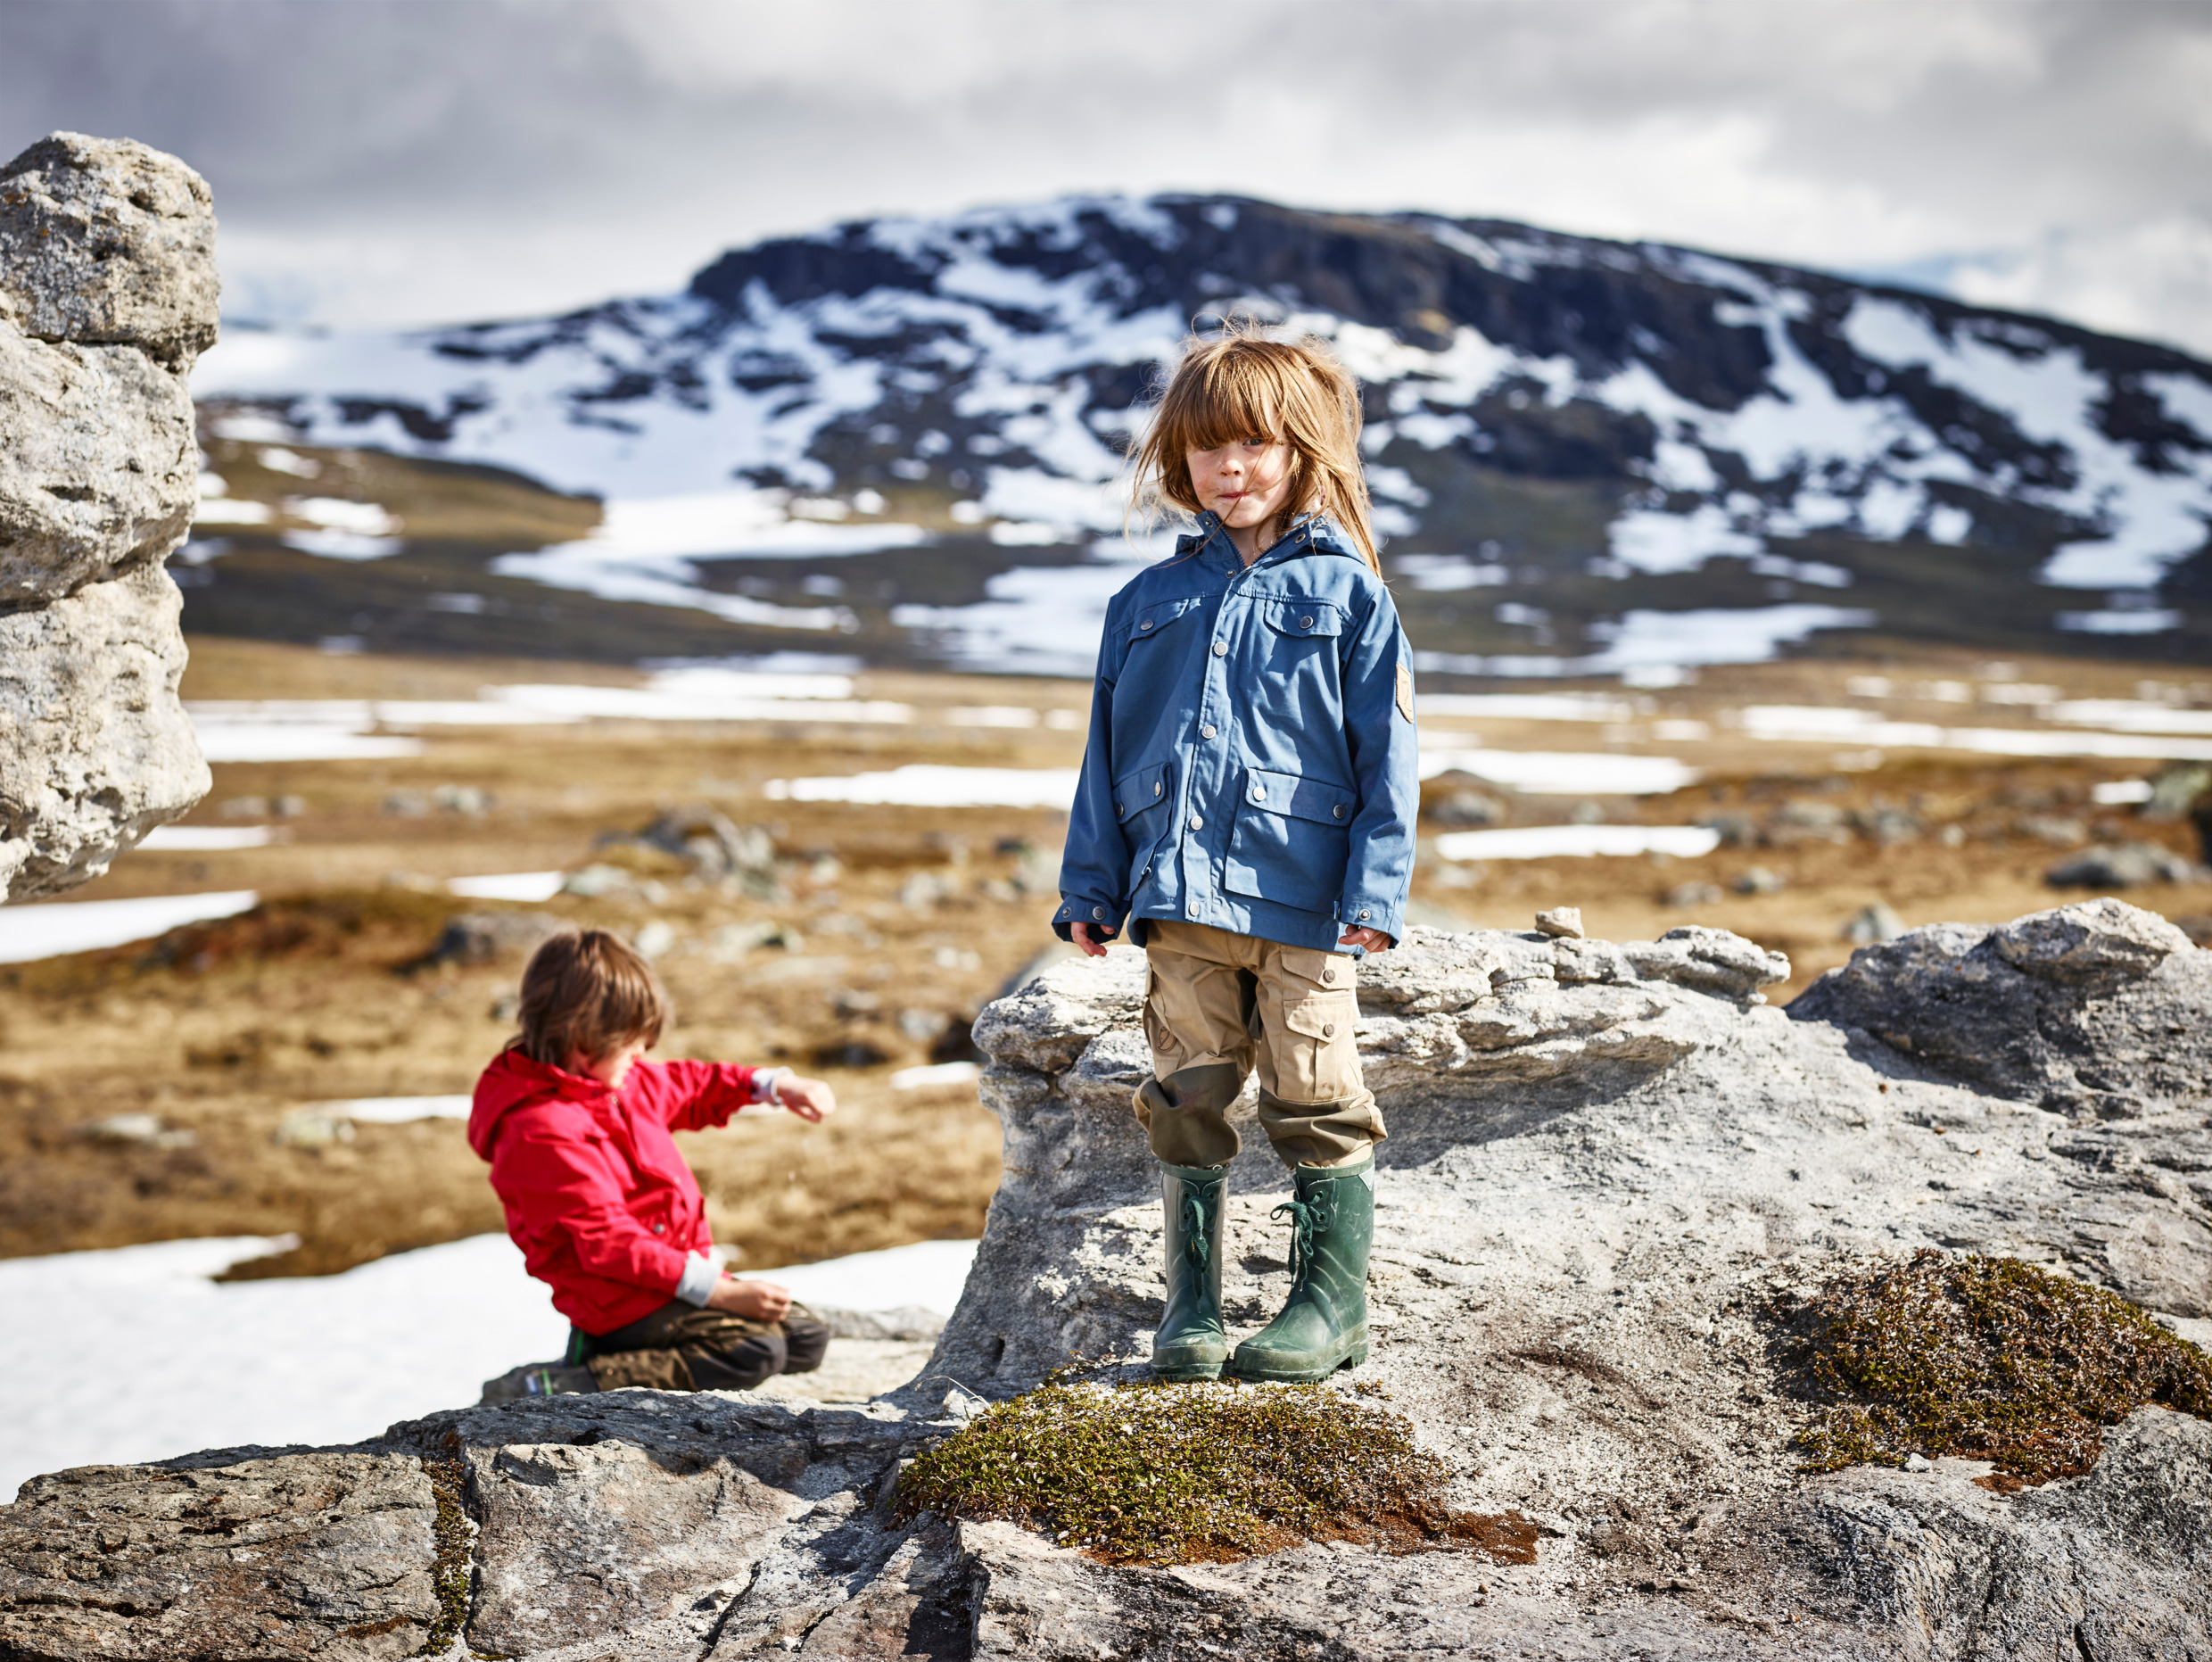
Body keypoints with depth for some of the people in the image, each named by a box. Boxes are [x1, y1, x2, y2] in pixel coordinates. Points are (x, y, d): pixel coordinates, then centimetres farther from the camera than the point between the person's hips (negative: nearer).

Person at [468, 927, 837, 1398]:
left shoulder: (618, 1080, 6)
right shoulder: (544, 1134, -24)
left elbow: (682, 1087, 28)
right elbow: (609, 1245, -27)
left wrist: (771, 1085, 15)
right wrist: (722, 1292, -27)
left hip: (679, 1275, 10)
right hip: (624, 1302, -10)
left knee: (807, 1340, 12)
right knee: (755, 1353, -28)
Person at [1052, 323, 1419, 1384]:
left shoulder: (1346, 592, 3)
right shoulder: (1151, 602, 13)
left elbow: (1387, 754, -1)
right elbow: (1106, 754, 15)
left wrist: (1376, 889, -8)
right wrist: (1090, 888, 9)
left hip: (1302, 902, -3)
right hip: (1180, 900, 3)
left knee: (1317, 1105, 3)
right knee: (1185, 1104, 7)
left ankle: (1332, 1304, 14)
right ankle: (1190, 1306, 17)